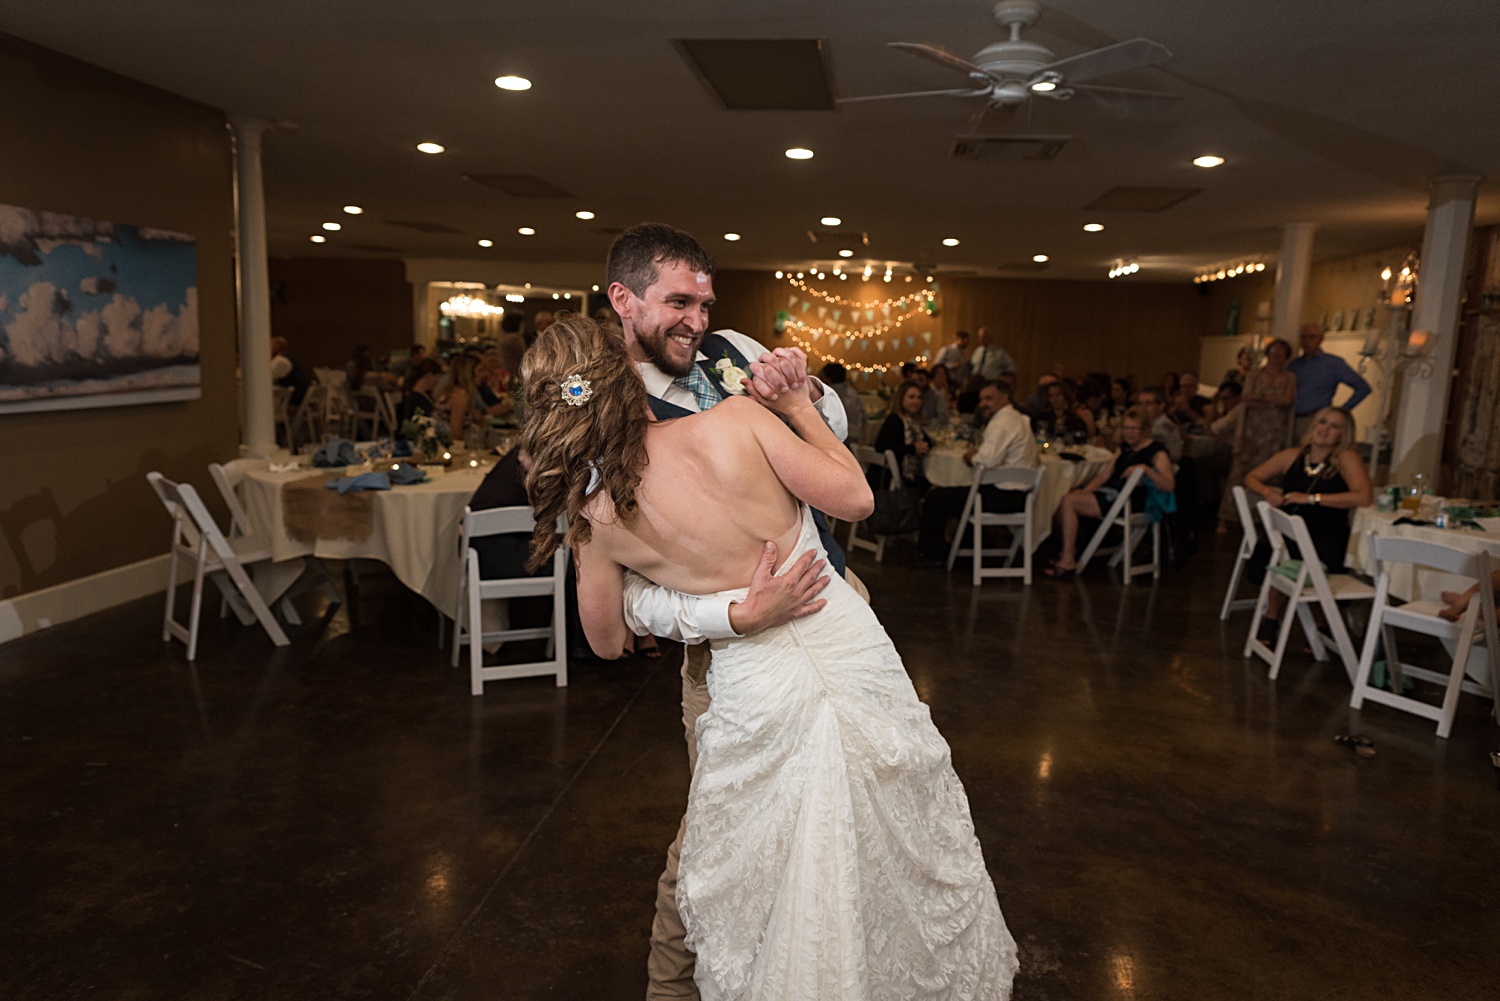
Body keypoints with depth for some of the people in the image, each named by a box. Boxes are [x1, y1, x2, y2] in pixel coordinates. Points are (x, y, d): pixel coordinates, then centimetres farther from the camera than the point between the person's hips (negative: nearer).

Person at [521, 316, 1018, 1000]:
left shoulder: (595, 517, -9)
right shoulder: (738, 419, -15)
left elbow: (608, 642, 7)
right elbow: (855, 499, -5)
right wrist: (798, 406, 4)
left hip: (758, 695, -1)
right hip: (853, 652, 2)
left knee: (759, 899, 23)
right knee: (908, 848, 27)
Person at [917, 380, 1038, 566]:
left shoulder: (1002, 422, -16)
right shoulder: (1017, 418, 17)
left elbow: (989, 460, -29)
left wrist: (972, 457, -9)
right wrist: (977, 453, 3)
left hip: (1006, 497, -11)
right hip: (1017, 494, 11)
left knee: (935, 497, -5)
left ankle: (932, 554, 8)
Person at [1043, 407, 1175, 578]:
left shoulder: (1157, 451, -4)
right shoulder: (1123, 448, 21)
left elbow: (1169, 486, -16)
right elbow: (1106, 473, 16)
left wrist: (1146, 468, -28)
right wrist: (1085, 490, 0)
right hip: (1110, 491, 9)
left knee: (1069, 501, -22)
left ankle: (1068, 562, -16)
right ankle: (1070, 549, 4)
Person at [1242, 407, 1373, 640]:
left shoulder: (1346, 459, 0)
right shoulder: (1292, 456, 12)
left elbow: (1365, 497, -15)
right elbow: (1251, 477, 23)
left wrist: (1312, 498, -15)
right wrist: (1267, 492, -1)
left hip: (1327, 539, -3)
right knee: (1266, 549, -32)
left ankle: (1272, 617, -10)